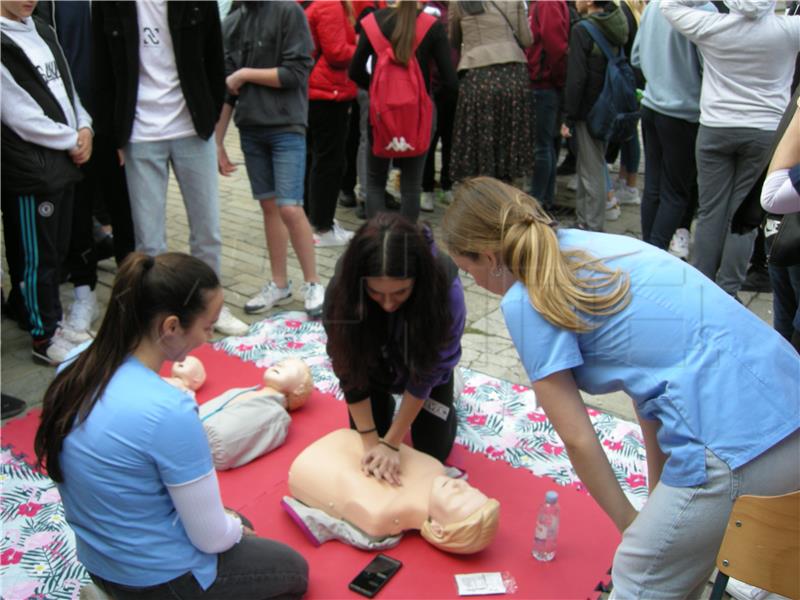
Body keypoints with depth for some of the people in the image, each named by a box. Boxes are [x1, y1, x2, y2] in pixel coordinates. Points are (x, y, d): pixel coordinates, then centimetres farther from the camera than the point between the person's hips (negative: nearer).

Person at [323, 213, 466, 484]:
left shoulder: (445, 287, -40)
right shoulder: (343, 287, -37)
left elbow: (425, 374, -28)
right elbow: (351, 371, -25)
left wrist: (391, 443, -26)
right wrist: (371, 441, -27)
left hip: (423, 358, -1)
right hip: (374, 360, 1)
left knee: (433, 450, 2)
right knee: (363, 441, 2)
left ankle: (447, 389, 28)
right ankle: (383, 399, 31)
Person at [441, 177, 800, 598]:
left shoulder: (525, 302, -8)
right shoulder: (588, 244, 15)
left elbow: (577, 439, -4)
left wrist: (631, 524, 13)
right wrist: (658, 495, 22)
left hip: (735, 448, -8)